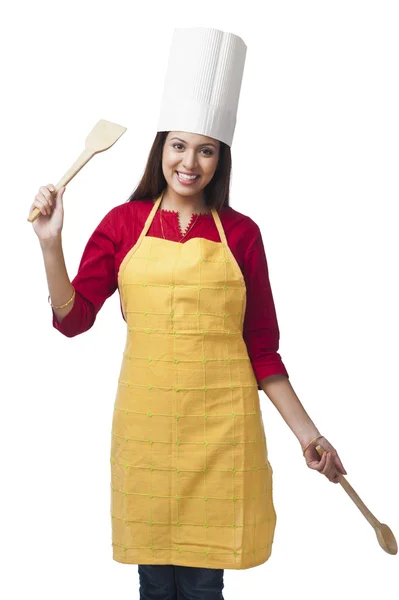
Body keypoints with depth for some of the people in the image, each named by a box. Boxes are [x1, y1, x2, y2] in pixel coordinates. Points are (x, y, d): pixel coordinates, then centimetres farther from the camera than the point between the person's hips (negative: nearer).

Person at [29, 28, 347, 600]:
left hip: (219, 423, -1)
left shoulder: (241, 233, 3)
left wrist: (305, 430, 2)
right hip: (147, 417, 1)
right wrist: (51, 243, -13)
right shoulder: (124, 222, 4)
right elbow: (72, 318, 0)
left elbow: (261, 347, 5)